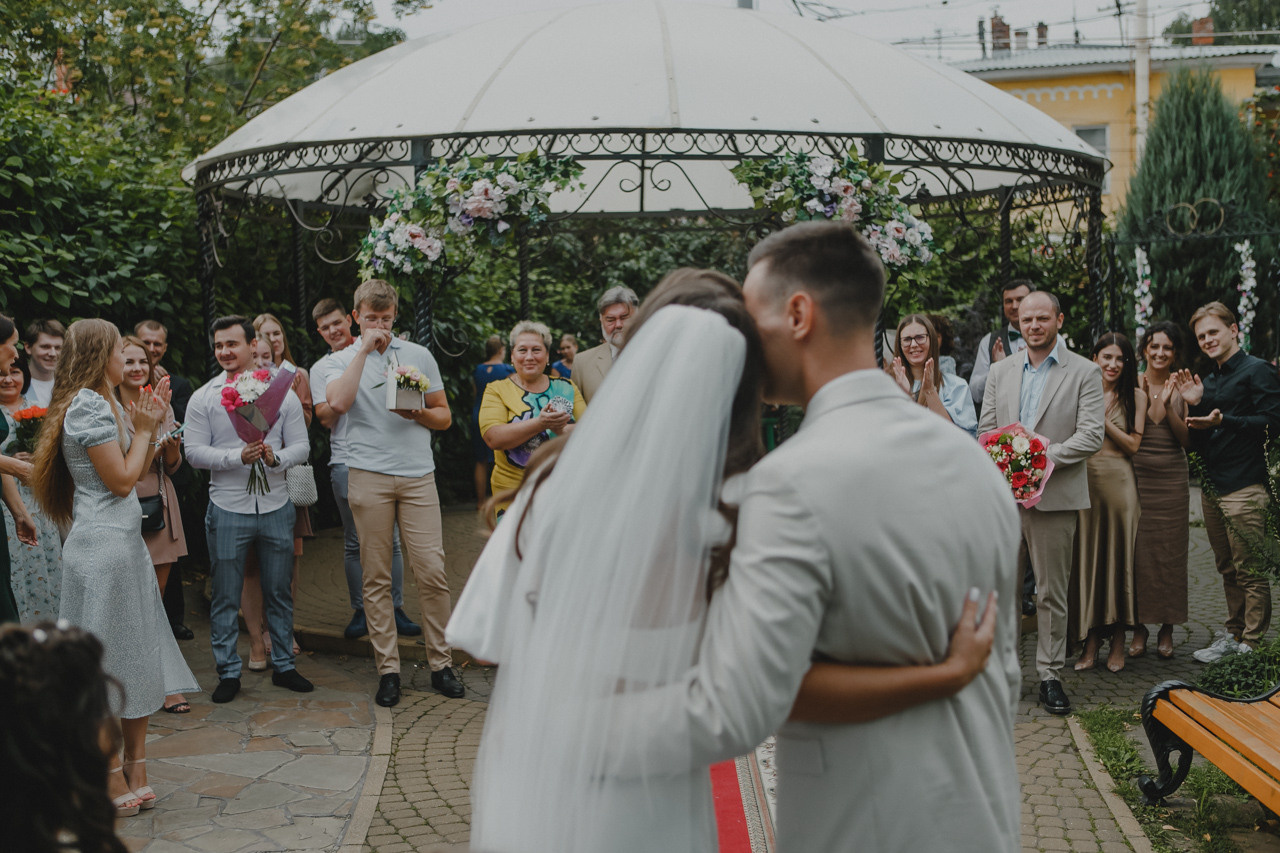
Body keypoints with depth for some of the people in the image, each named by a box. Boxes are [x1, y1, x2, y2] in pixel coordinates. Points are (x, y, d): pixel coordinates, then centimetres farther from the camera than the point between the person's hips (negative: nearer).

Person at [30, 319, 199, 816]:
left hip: (123, 543, 10)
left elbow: (137, 472, 15)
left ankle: (134, 773, 18)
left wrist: (151, 425, 8)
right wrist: (143, 428, -6)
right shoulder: (89, 407, -14)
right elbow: (121, 480, -16)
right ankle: (115, 780, 8)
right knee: (110, 666, -1)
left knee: (136, 662, 12)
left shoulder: (103, 405, 16)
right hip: (104, 547, -10)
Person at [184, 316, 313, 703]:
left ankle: (284, 665, 23)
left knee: (279, 592, 10)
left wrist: (275, 457, -18)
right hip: (228, 508, -1)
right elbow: (193, 450, -4)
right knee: (225, 597, 4)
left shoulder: (282, 392, 4)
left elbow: (301, 446, 3)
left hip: (276, 507, 1)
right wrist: (237, 457, -18)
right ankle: (228, 672, 16)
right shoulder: (203, 398, 2)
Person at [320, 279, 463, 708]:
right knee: (376, 577, 1)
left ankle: (441, 664, 7)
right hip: (369, 475, -1)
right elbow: (338, 402, -15)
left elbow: (444, 416, 16)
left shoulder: (418, 355, 14)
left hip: (417, 474, 1)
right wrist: (364, 349, -11)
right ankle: (387, 669, 9)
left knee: (432, 571, -4)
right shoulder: (344, 360, 8)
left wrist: (417, 414, -5)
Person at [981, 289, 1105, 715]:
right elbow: (985, 429, 12)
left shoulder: (1085, 372, 1)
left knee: (1051, 592, 5)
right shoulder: (1000, 371, 13)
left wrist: (1047, 457, -19)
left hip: (1054, 497, -3)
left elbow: (1092, 435, -7)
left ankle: (1050, 675, 14)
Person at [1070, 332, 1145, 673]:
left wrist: (1101, 419, -9)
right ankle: (1090, 641, 11)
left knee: (1118, 556, 3)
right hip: (1083, 481, 1)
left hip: (1118, 481, -1)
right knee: (1086, 556, 3)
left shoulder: (1135, 397, 4)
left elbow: (1132, 444, -2)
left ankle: (1118, 642, 14)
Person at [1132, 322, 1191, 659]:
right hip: (1136, 476, 0)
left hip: (1172, 478, 0)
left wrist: (1167, 405, -14)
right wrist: (1141, 399, -12)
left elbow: (1188, 439, -2)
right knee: (1137, 551, -1)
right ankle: (1139, 627, 8)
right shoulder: (1132, 384, 3)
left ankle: (1166, 630, 13)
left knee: (1169, 552, 3)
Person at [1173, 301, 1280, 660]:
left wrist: (1223, 422, -22)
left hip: (1244, 486, -8)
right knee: (1227, 568, 14)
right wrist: (1193, 404, 0)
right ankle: (1233, 634, 23)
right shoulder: (1207, 380, 17)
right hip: (1212, 487, 8)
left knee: (1250, 570, -4)